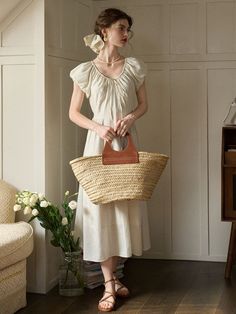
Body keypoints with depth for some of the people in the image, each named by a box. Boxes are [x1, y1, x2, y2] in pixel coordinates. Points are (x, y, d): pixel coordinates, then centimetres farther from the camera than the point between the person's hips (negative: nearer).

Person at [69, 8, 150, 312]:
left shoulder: (134, 67, 5)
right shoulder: (86, 71, -1)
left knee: (124, 207, 7)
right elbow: (73, 113, 2)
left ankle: (112, 275, 24)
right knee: (101, 209, -2)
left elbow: (143, 104, 11)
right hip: (99, 144, -3)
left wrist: (130, 117, -11)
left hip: (127, 143, 3)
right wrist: (98, 127, -15)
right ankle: (109, 285, 6)